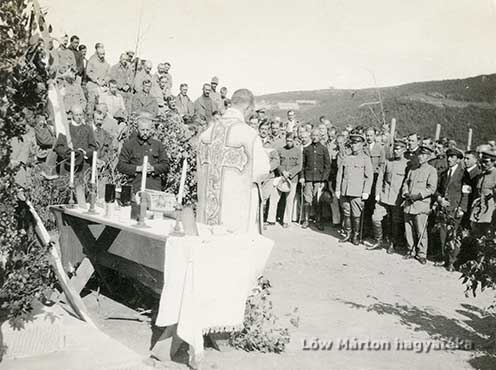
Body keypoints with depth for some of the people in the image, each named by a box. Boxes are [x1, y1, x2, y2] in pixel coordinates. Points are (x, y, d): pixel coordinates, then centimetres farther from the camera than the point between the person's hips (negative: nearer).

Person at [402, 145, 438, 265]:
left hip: (421, 205, -5)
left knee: (421, 231, -3)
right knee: (408, 230, 8)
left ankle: (421, 254, 8)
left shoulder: (431, 170, -1)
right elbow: (406, 183, 19)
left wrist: (418, 195, -16)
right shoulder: (412, 170, 18)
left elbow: (432, 188, -9)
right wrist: (406, 193, -1)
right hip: (408, 204, 5)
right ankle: (411, 251, 21)